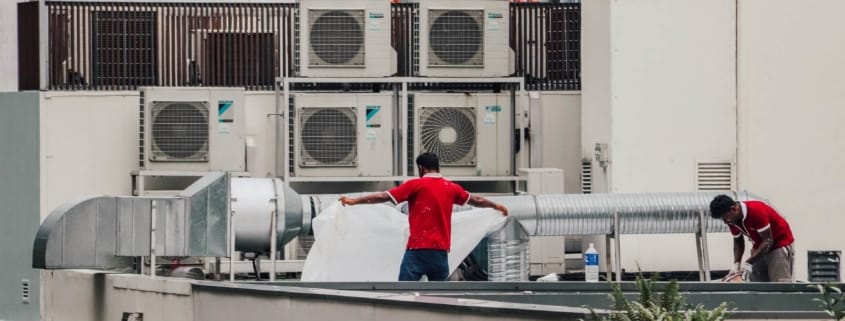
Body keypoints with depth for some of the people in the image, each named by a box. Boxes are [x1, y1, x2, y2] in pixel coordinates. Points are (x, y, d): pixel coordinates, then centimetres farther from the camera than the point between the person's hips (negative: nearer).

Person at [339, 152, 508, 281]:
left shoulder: (416, 185, -3)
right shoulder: (451, 188, 11)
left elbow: (384, 196, -6)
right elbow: (476, 201, 27)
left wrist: (354, 201, -1)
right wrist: (496, 206, 46)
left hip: (418, 249, -5)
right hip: (440, 250, 5)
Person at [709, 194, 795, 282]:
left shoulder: (756, 211, -30)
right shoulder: (733, 220, -8)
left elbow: (768, 241, -28)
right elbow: (738, 242, 5)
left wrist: (748, 263, -32)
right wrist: (736, 264, -12)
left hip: (780, 243, -8)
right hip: (760, 246, 8)